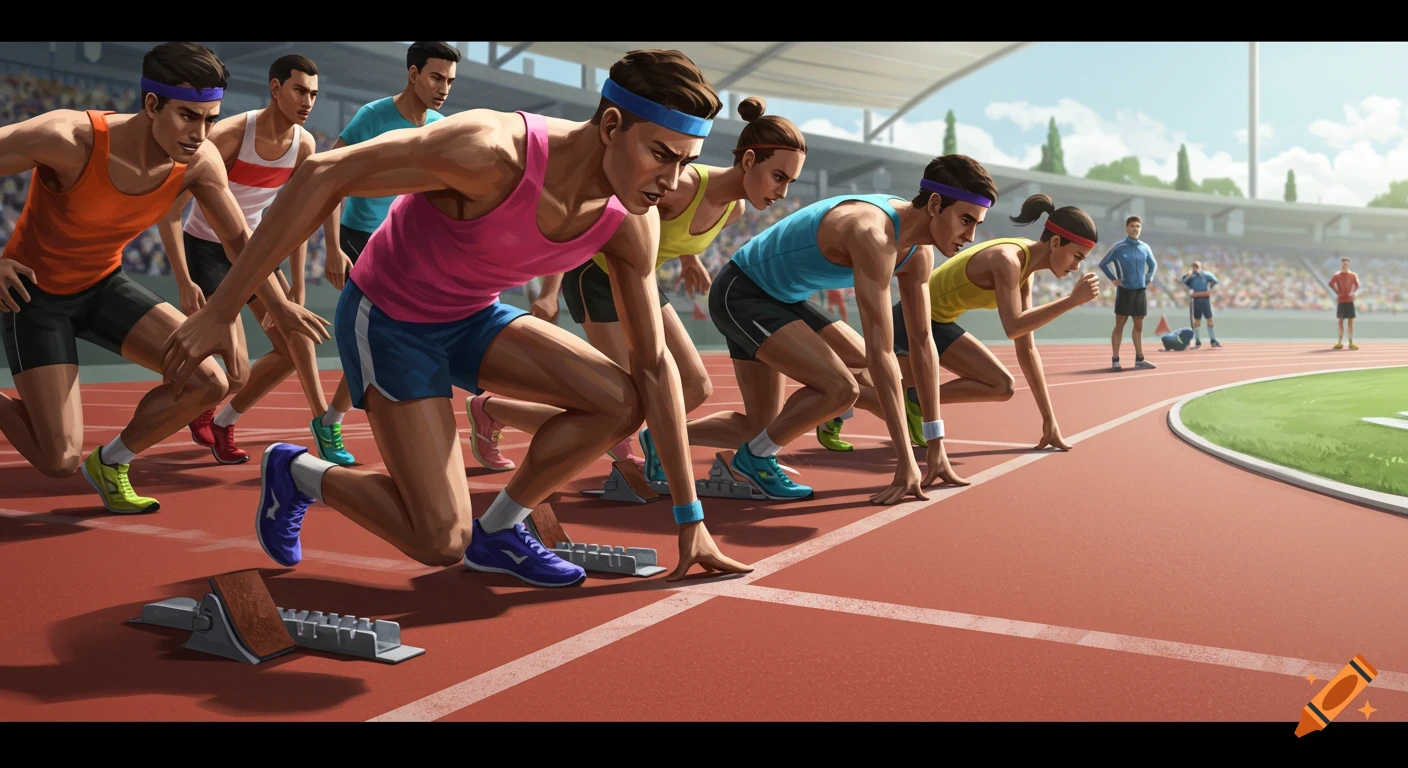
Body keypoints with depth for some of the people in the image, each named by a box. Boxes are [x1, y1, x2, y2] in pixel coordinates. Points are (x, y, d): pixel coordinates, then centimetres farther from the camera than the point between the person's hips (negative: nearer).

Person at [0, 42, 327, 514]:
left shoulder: (201, 162, -16)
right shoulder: (70, 138, -32)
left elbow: (238, 238, -1)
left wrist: (279, 306, -12)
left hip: (105, 285, 5)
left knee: (212, 380, -10)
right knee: (62, 461, -12)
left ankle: (111, 462, 15)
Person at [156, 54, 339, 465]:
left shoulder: (304, 145, -9)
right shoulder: (229, 135, -27)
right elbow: (169, 212, -24)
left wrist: (296, 292, -4)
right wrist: (185, 284, -29)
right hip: (205, 248, -6)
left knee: (294, 346, -1)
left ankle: (223, 422, 18)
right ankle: (201, 418, 22)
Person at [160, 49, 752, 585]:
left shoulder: (632, 224, -14)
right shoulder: (495, 150, -34)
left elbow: (654, 364, -7)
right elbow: (323, 175, -29)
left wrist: (690, 518, -6)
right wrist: (221, 310, -29)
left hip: (473, 318, 6)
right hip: (386, 320, -6)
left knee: (623, 404, -12)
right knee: (441, 542, -12)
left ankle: (497, 532, 10)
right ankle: (295, 473, 16)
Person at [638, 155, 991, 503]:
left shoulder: (919, 252, -3)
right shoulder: (874, 235, -32)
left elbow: (923, 342, 1)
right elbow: (881, 353, -36)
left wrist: (936, 445, -1)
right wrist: (906, 461, -34)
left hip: (785, 298, 10)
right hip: (739, 293, -10)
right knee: (841, 388, -25)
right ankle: (755, 456, 0)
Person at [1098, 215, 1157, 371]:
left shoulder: (1145, 247, 6)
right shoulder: (1119, 247, -5)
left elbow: (1153, 264, 22)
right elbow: (1103, 264, 1)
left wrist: (1149, 278, 8)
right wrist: (1113, 279, -6)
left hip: (1140, 291, 4)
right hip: (1125, 291, -4)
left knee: (1139, 326, 8)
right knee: (1119, 326, -1)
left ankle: (1139, 359, 14)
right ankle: (1115, 360, 2)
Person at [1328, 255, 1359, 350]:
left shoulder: (1353, 275, 4)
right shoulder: (1336, 275, 1)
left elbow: (1357, 286, 12)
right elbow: (1331, 284, 0)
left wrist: (1353, 293, -3)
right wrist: (1337, 292, -7)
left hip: (1350, 301, 0)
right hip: (1341, 301, 0)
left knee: (1351, 321, -1)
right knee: (1340, 321, 4)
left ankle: (1351, 343, 0)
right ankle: (1340, 342, 10)